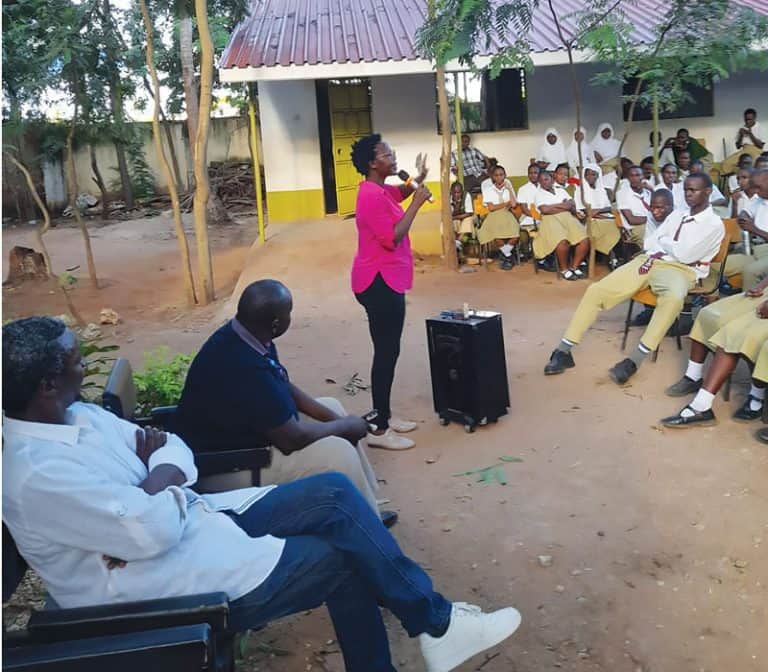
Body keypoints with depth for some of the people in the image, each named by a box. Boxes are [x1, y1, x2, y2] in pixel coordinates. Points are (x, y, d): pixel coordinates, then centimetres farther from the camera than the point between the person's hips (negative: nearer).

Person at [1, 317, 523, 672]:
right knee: (343, 556, -9)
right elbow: (155, 530, -29)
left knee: (334, 493, -5)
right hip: (172, 585, -9)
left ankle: (432, 622, 4)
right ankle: (436, 624, 15)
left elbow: (177, 453, 6)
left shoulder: (77, 415, 5)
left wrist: (150, 503, -15)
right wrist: (161, 473, -9)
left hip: (200, 519, 9)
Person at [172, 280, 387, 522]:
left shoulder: (244, 337, -5)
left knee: (332, 407, 11)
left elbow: (285, 387, 10)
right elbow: (293, 438, -26)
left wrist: (333, 418, 0)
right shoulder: (245, 368, -34)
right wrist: (346, 426, -11)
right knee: (339, 453, -19)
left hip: (243, 429, 10)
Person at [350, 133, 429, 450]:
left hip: (386, 280, 11)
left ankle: (384, 416, 24)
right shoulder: (372, 196, -20)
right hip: (379, 282, -11)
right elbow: (391, 240, -24)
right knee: (386, 352, -8)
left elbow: (399, 194, 35)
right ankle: (378, 430, -2)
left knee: (388, 350, 15)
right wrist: (416, 204, -19)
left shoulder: (379, 190, 13)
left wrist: (417, 182, 14)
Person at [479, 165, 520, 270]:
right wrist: (507, 203, -2)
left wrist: (509, 189, -3)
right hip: (494, 217, -2)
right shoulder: (488, 190, 4)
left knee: (515, 236, -30)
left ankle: (504, 253, -3)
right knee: (498, 234, -34)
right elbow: (491, 208, -7)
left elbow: (514, 205, -3)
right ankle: (508, 255, -6)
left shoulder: (508, 188, 11)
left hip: (508, 216, 2)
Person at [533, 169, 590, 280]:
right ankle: (564, 269, -12)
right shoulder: (539, 194, 9)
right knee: (563, 242, -34)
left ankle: (574, 266, -3)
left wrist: (555, 206, -6)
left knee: (584, 240, -19)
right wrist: (563, 206, 0)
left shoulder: (560, 190, 24)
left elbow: (572, 204, 13)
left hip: (568, 218, 5)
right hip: (551, 220, -5)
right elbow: (545, 210, -9)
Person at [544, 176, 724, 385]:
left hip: (680, 270, -6)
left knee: (674, 298, -43)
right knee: (596, 290, -11)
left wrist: (662, 241, 4)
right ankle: (563, 351, -10)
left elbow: (684, 255, -12)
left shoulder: (714, 224, 0)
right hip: (649, 261, 6)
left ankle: (634, 361, -41)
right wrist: (673, 246, 2)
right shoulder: (676, 214, 21)